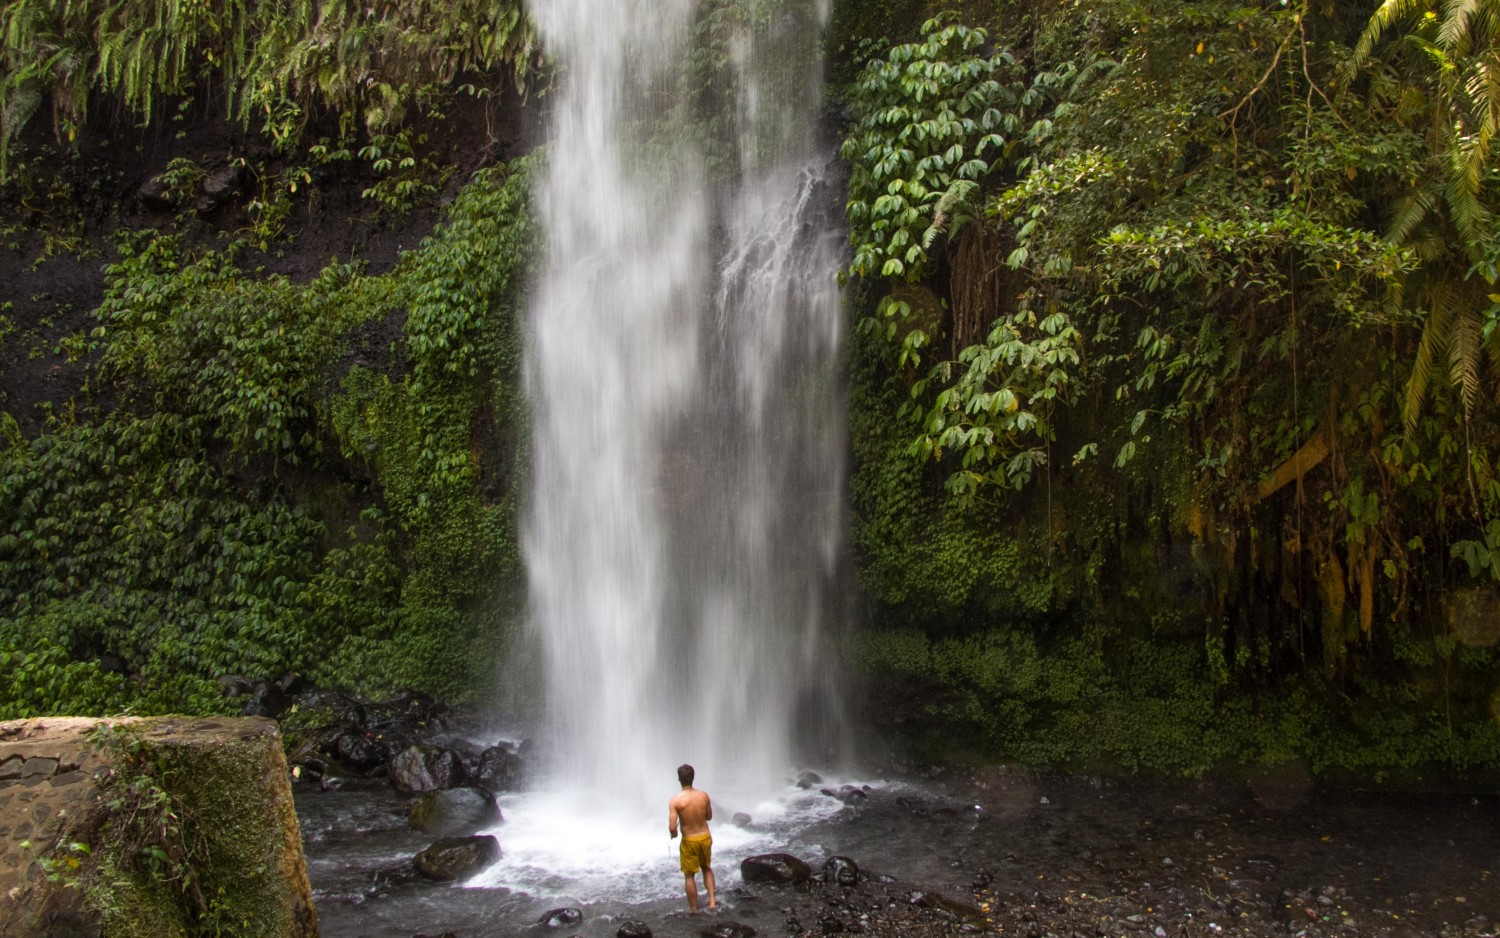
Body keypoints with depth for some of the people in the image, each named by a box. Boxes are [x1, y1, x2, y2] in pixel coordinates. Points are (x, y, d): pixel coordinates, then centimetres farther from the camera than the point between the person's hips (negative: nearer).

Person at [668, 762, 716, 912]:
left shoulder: (675, 800, -20)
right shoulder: (704, 796, -10)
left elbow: (672, 827, -21)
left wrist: (674, 834, 0)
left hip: (689, 842, -3)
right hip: (705, 838, 3)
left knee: (689, 876, 15)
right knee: (707, 868, 28)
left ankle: (693, 909, 22)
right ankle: (712, 901, 20)